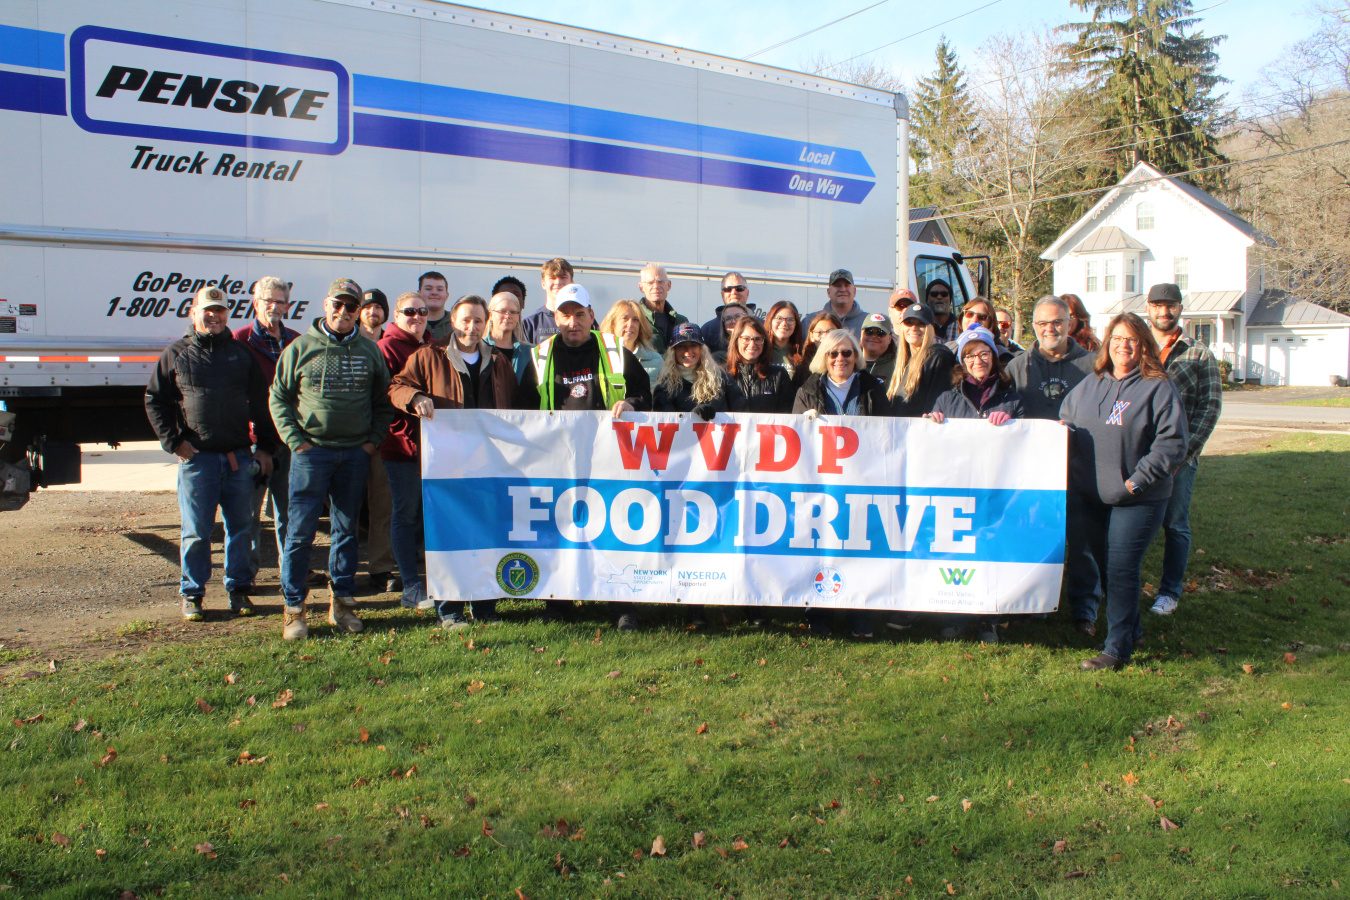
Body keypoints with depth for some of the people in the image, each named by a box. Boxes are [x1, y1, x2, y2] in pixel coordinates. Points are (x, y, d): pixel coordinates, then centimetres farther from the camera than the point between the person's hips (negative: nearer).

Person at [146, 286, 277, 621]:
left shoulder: (242, 353, 11)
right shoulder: (176, 354, 7)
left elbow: (261, 404, 12)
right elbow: (154, 400, 8)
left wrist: (264, 447, 6)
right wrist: (174, 441, -3)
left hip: (239, 456, 2)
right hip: (196, 457, -2)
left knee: (241, 528, 7)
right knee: (195, 531, 1)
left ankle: (239, 589, 18)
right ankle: (192, 594, 13)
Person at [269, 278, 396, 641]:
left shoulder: (370, 351, 9)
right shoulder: (300, 347, 1)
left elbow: (383, 402, 14)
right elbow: (279, 397, 3)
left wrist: (374, 440, 3)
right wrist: (295, 440, -6)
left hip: (355, 453, 3)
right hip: (312, 451, -3)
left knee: (346, 530, 10)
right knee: (301, 531, -4)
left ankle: (341, 602, 19)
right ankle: (293, 608, 4)